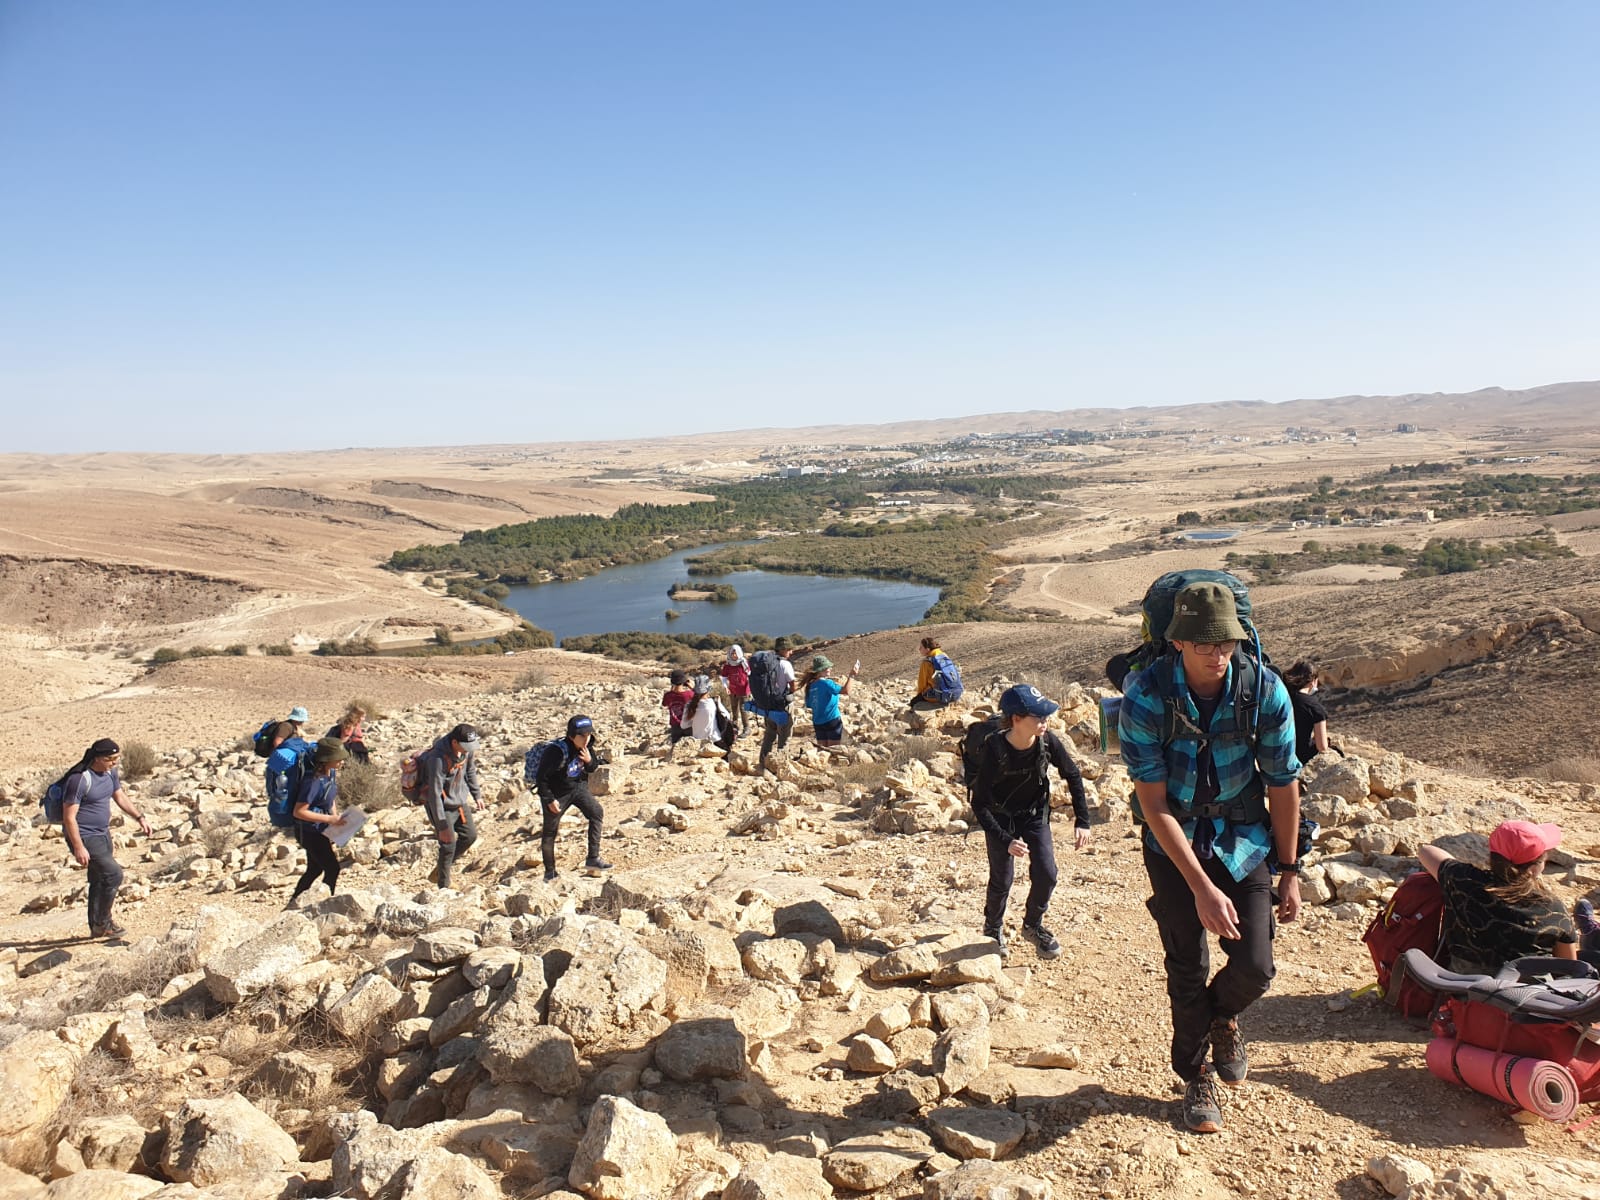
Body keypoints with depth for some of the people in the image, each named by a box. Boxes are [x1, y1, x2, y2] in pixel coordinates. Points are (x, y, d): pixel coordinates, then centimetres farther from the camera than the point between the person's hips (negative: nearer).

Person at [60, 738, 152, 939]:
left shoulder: (111, 772, 2)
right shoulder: (80, 779, -23)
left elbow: (120, 796, 19)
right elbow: (69, 816, -21)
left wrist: (140, 818, 13)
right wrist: (78, 847, -23)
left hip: (103, 833, 8)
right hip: (84, 837, -8)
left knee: (99, 880, 15)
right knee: (113, 873, -15)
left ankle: (96, 928, 27)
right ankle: (102, 923, 0)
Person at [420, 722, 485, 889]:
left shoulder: (467, 749, -10)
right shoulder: (438, 758, -32)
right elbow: (435, 794, -29)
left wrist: (477, 795, 15)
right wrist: (442, 826, -26)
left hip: (460, 801, 8)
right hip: (442, 805, -7)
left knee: (470, 835, 12)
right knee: (448, 845, -5)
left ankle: (442, 868, 30)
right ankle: (444, 886, 11)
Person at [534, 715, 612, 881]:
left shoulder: (587, 747, -10)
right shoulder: (558, 751, -30)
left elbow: (593, 768, 6)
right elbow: (541, 777, -22)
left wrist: (590, 761, -18)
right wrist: (549, 800, -18)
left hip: (578, 787, 5)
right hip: (556, 792, -5)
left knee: (597, 812, -14)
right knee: (549, 833, 6)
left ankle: (593, 859, -9)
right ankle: (550, 872, 25)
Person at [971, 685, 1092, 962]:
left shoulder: (1047, 741, -21)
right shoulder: (993, 750, -31)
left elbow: (1073, 776, -3)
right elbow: (979, 804, -24)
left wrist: (1082, 821, -6)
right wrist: (1006, 841, -31)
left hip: (1035, 815, 3)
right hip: (1000, 819, -3)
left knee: (1046, 874, -6)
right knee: (1002, 879, 1)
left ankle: (1033, 926, 22)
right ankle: (993, 929, 31)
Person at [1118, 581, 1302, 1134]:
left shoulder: (1265, 691, -18)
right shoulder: (1145, 695, -24)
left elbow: (1283, 785, -4)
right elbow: (1153, 803, -21)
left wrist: (1289, 871, 2)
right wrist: (1202, 888, -24)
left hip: (1242, 841, 1)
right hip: (1173, 844, -1)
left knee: (1255, 967, -6)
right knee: (1187, 971, 5)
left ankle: (1222, 1017, 31)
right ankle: (1196, 1077, 31)